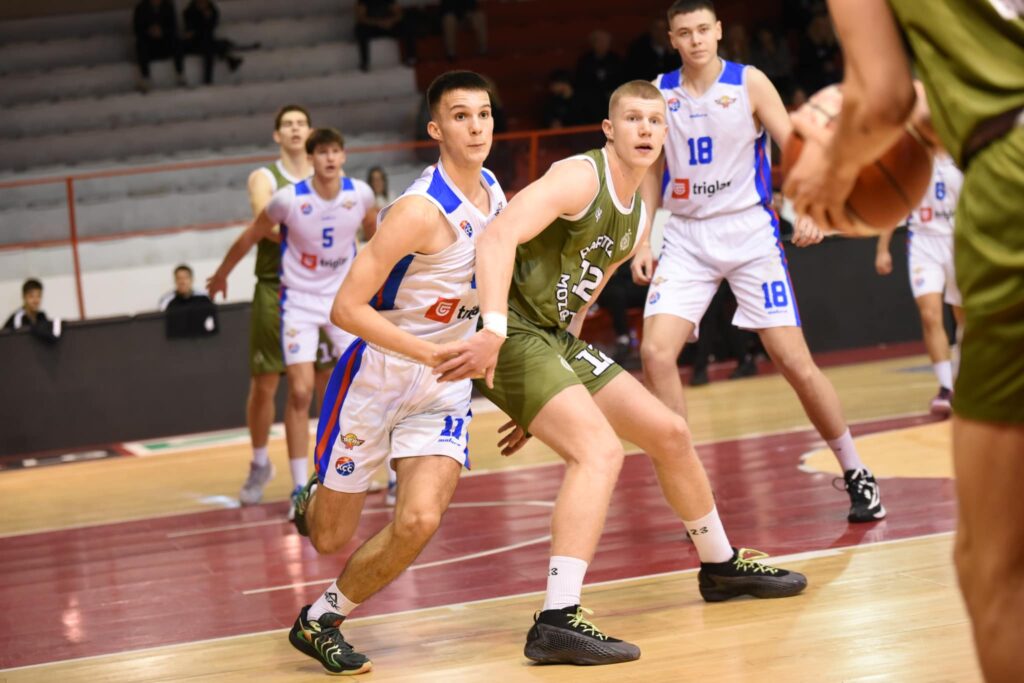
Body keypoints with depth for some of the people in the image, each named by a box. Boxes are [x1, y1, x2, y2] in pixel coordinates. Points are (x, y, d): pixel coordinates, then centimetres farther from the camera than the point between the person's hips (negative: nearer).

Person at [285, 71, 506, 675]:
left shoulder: (497, 197, 0)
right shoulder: (420, 211, -24)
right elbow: (346, 308, -26)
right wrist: (430, 352, -31)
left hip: (445, 385, 5)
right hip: (377, 374, -5)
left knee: (420, 521, -16)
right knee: (331, 539, 6)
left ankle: (322, 621, 7)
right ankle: (313, 503, 46)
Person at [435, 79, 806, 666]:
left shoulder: (637, 219, 14)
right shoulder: (581, 178, -15)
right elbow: (500, 237, -28)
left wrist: (544, 404, 22)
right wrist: (493, 332, -39)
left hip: (558, 339, 10)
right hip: (514, 336, -10)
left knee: (669, 432, 15)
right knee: (601, 449, -26)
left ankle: (721, 564, 37)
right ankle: (558, 621, -31)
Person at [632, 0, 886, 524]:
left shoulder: (749, 83, -3)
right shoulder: (660, 93, 5)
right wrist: (643, 241, 6)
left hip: (748, 231, -2)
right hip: (686, 235, 3)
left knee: (795, 362, -5)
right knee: (656, 351, -16)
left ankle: (856, 476, 12)